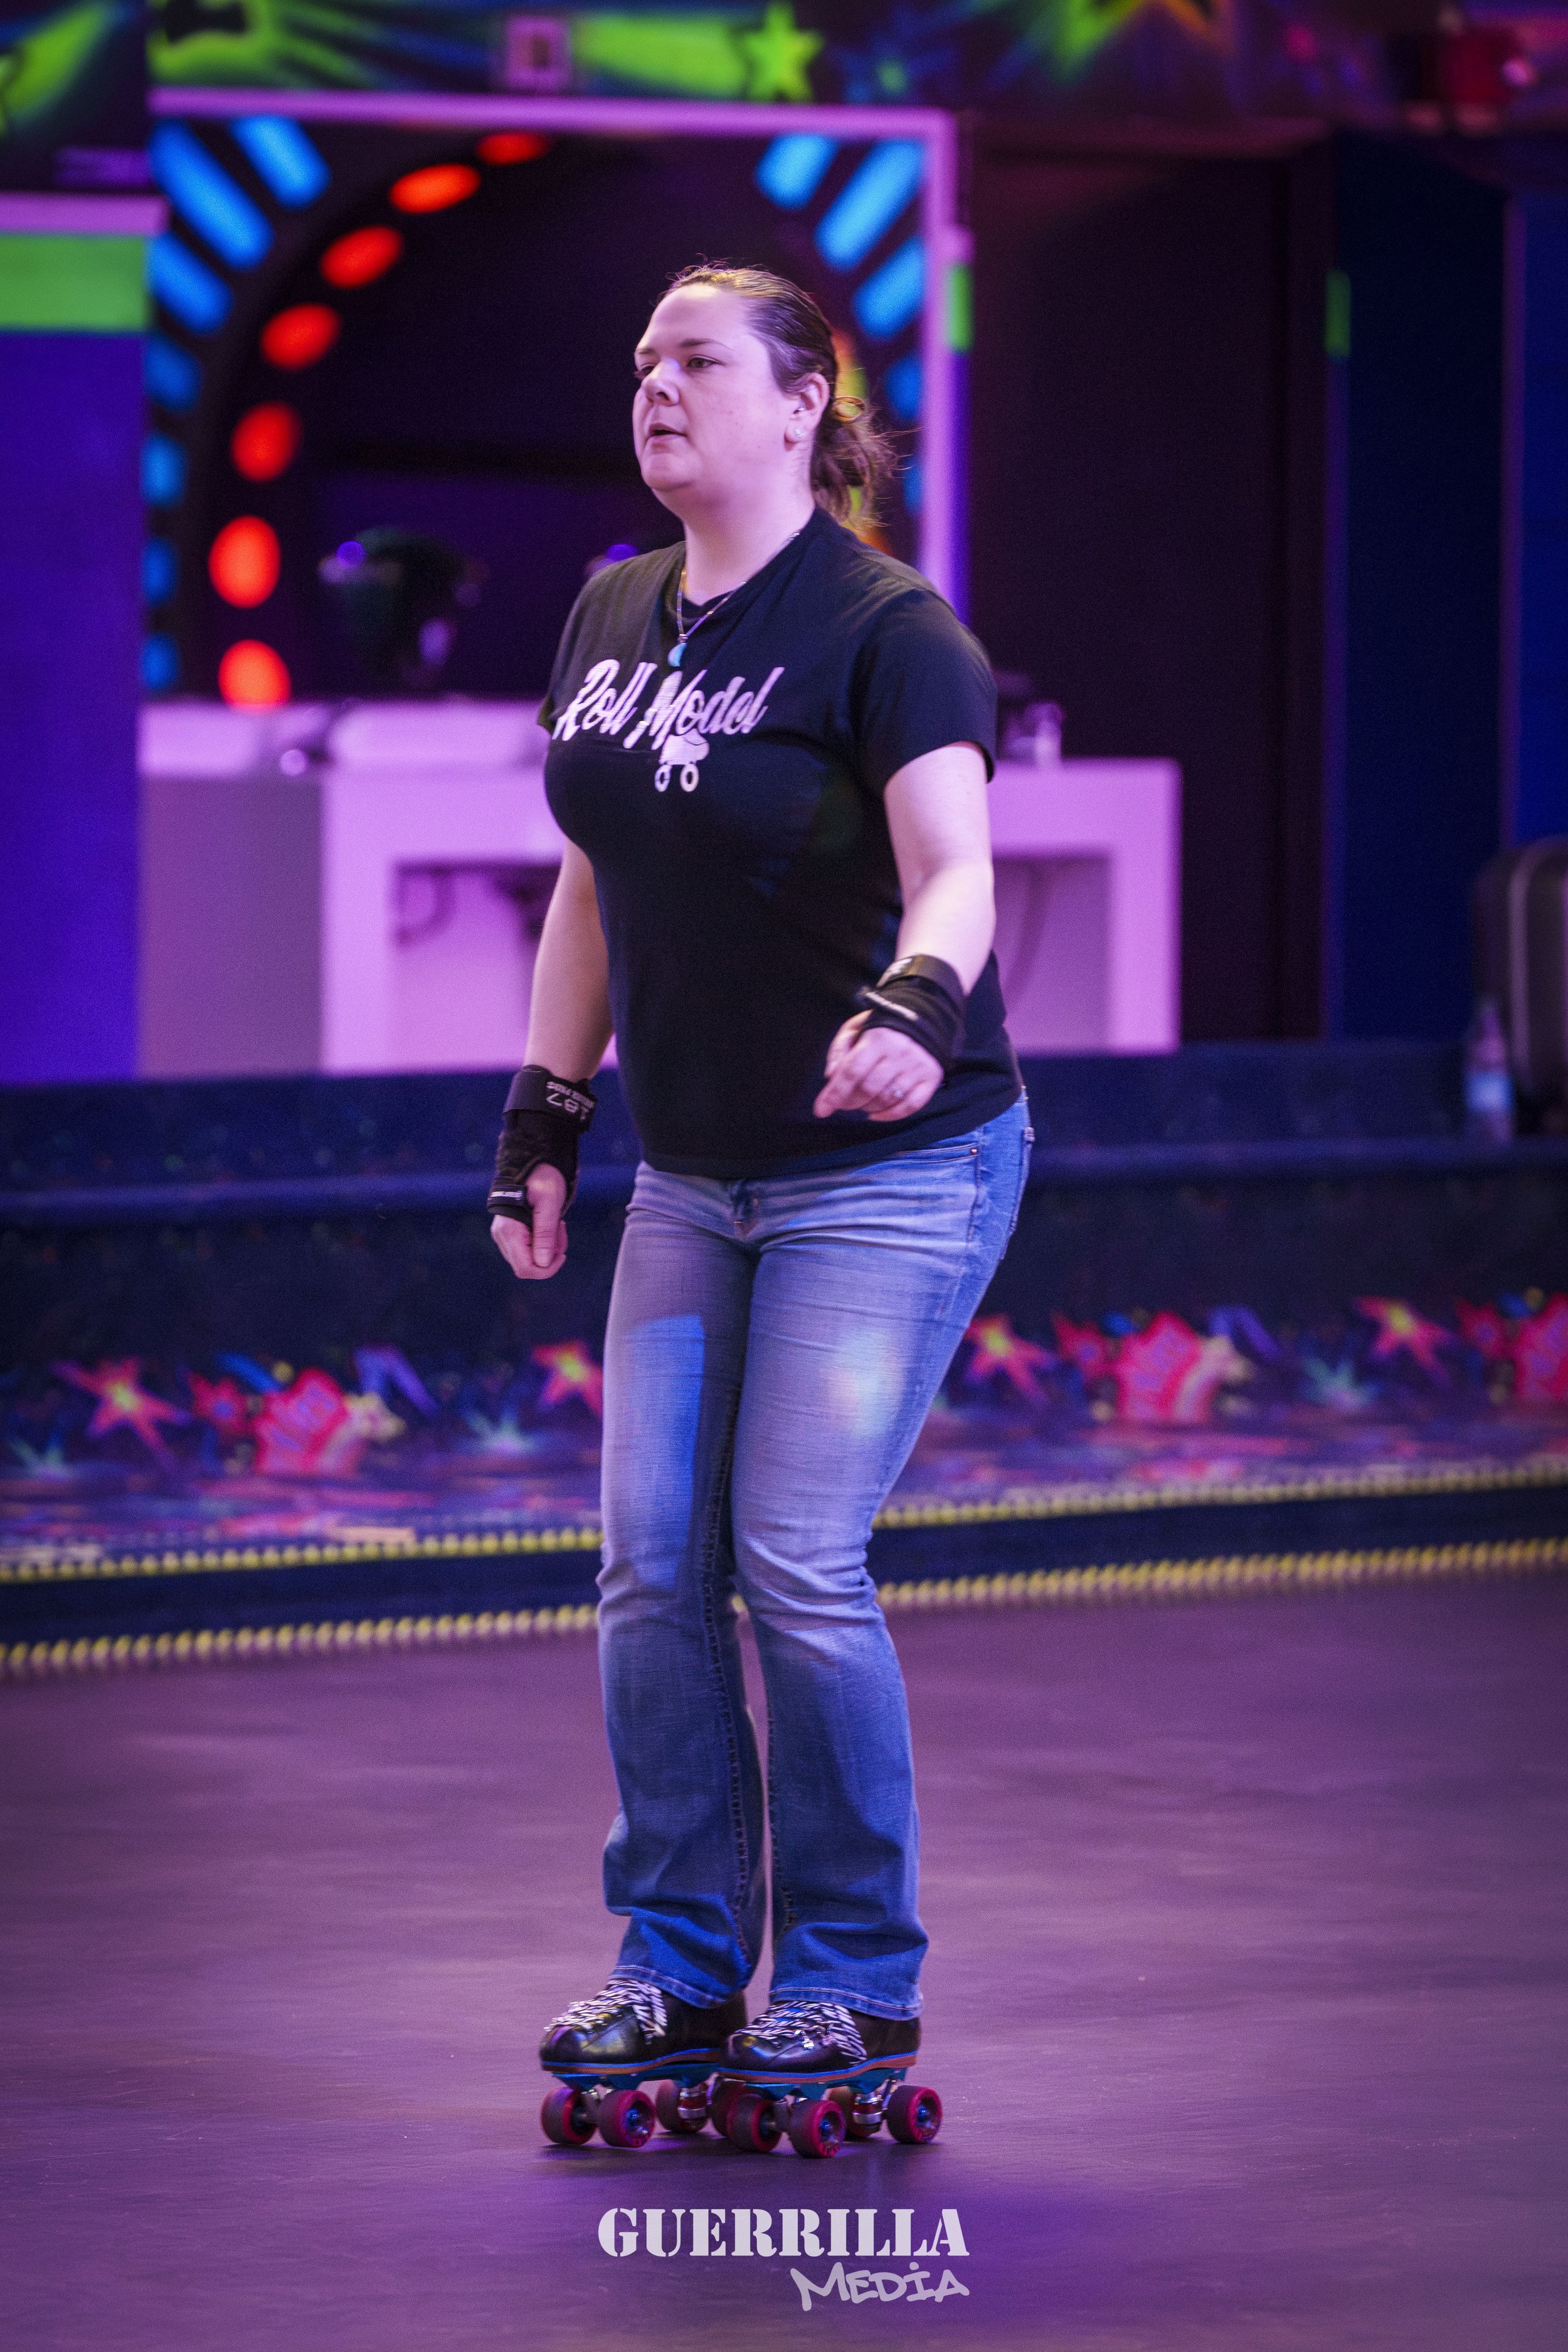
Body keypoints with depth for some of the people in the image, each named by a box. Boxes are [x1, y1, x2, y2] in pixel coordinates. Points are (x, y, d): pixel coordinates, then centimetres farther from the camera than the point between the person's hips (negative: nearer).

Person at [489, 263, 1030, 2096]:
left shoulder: (884, 626, -14)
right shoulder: (613, 619, 8)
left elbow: (956, 870, -26)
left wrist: (916, 1006, -46)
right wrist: (544, 1117, 13)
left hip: (889, 1173, -7)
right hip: (692, 1176, 7)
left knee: (798, 1562, -12)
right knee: (652, 1561, 1)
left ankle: (855, 1982, 2)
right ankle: (679, 1963, 13)